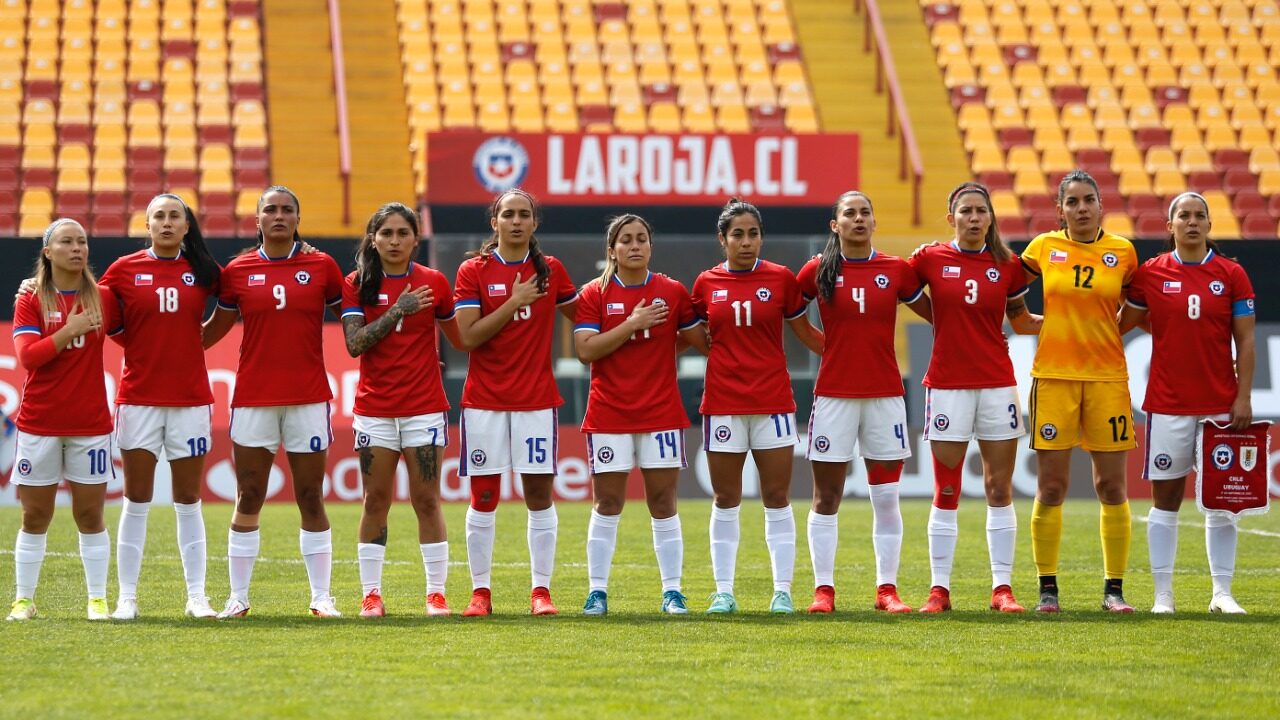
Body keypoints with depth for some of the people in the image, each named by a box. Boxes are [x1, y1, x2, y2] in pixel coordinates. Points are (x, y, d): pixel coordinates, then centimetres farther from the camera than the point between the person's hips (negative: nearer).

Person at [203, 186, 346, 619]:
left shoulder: (321, 267, 3)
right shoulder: (238, 271, 4)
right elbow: (215, 328, 12)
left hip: (308, 399, 0)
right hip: (253, 399, 0)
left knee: (311, 500, 3)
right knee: (247, 501, 2)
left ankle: (321, 597, 8)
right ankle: (238, 597, 8)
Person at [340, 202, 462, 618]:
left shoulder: (434, 283, 3)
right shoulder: (358, 285, 1)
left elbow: (460, 337, 13)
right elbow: (354, 343, -11)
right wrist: (398, 310, -16)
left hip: (424, 407, 0)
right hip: (374, 408, 0)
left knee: (426, 499, -1)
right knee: (375, 501, 2)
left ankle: (436, 592, 3)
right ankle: (371, 594, 6)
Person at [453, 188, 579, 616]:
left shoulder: (550, 271, 7)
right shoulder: (474, 271, 0)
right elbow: (468, 336, -9)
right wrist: (514, 303, -12)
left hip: (537, 399, 1)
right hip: (485, 400, -1)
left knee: (539, 493, -1)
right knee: (483, 497, 0)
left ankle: (541, 591, 3)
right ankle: (480, 592, 6)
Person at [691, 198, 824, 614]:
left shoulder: (780, 279, 1)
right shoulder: (707, 284, 4)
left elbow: (805, 333, 10)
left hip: (773, 403, -1)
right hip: (722, 404, 1)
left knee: (777, 499, 0)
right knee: (725, 501, 5)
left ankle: (782, 592, 4)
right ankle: (723, 592, 10)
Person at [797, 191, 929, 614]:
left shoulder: (897, 271, 4)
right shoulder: (818, 271, 0)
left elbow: (936, 315, 12)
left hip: (885, 395, 1)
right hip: (833, 394, -1)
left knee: (886, 497, 2)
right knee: (826, 497, 1)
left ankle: (887, 588, 7)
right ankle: (823, 589, 6)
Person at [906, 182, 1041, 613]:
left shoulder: (1007, 265, 5)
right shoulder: (930, 260, 0)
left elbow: (1022, 323, 15)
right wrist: (941, 319, 4)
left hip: (997, 384, 1)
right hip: (947, 384, -1)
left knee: (1000, 491, 2)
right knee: (946, 494, 1)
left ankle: (1003, 588, 6)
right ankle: (939, 589, 6)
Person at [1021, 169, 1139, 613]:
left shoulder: (1123, 252, 3)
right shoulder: (1044, 248, 2)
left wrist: (1105, 327, 6)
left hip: (1107, 377, 0)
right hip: (1053, 376, 0)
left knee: (1112, 487, 0)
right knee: (1051, 488, -1)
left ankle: (1114, 589, 7)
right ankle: (1047, 588, 6)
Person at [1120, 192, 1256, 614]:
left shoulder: (1232, 275, 1)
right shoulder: (1150, 274, 1)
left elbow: (1245, 341, 1)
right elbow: (1126, 322, 11)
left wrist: (1243, 398, -5)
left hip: (1220, 404, 0)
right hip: (1167, 403, 0)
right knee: (1165, 498, 1)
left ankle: (1222, 593, 10)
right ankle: (1162, 595, 6)